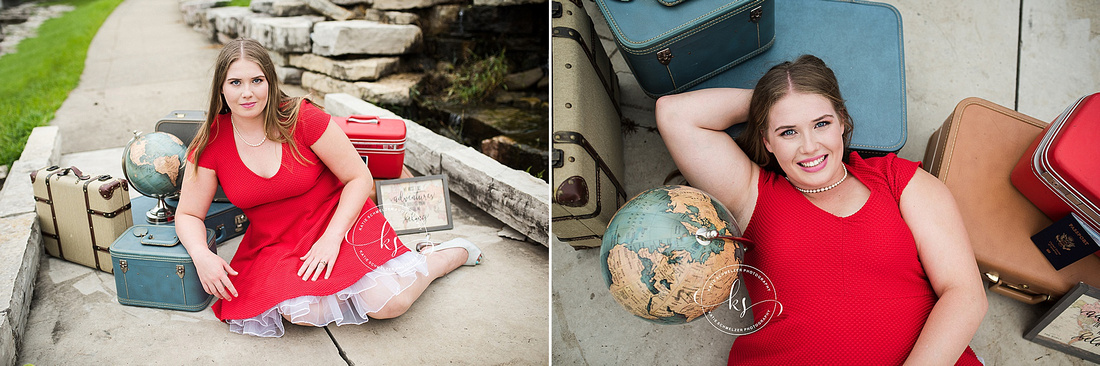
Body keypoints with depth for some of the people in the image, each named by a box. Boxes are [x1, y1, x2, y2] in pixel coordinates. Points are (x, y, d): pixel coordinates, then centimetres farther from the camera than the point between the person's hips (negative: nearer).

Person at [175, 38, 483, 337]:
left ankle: (450, 255, 8)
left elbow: (360, 178, -10)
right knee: (301, 312, -31)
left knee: (390, 303, -23)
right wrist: (201, 255, -22)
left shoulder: (302, 118, -15)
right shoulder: (211, 143, -8)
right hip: (275, 244, 2)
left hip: (337, 220, -2)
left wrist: (332, 236, -21)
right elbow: (188, 215, 0)